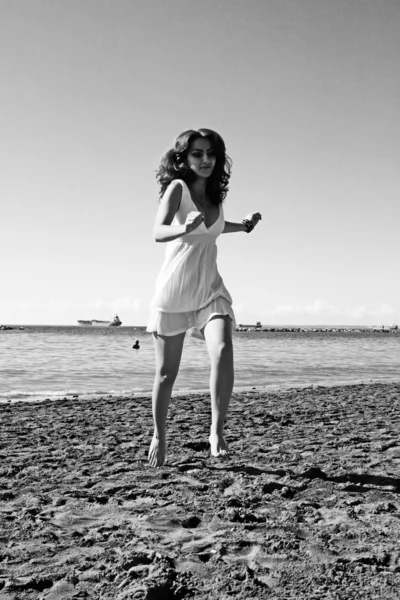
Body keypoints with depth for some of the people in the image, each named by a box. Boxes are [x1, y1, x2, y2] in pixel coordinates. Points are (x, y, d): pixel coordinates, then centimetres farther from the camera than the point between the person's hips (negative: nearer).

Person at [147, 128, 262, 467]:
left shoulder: (215, 194, 10)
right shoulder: (177, 187, -6)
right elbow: (158, 232, -20)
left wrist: (242, 226, 27)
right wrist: (184, 228, -39)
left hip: (210, 289, 4)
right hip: (174, 291, -4)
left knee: (223, 353, -23)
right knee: (167, 372, 5)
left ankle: (217, 432, -12)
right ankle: (159, 436, 25)